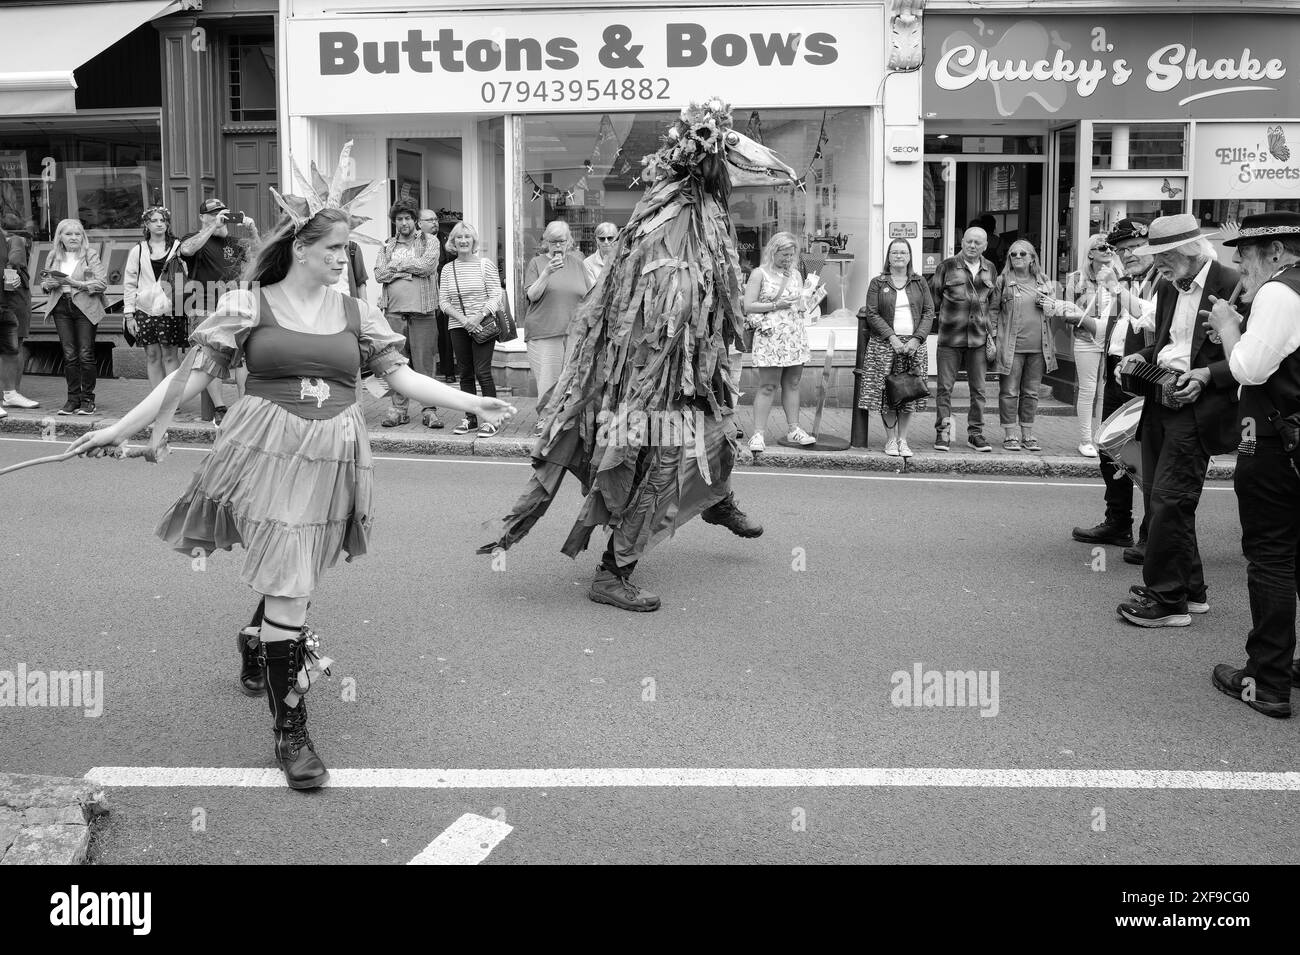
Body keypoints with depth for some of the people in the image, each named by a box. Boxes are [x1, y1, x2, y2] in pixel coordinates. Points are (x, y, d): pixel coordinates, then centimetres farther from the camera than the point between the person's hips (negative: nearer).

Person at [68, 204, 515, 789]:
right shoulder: (247, 305, 0)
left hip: (333, 458, 4)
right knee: (288, 587, -9)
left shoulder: (356, 313, 9)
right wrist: (122, 428, -3)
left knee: (293, 582, 13)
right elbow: (194, 373, 0)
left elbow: (401, 375, 10)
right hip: (268, 452, -3)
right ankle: (289, 729, 0)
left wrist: (471, 403, 3)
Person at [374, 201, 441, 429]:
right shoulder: (387, 246, 16)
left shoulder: (428, 241, 7)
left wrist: (398, 264, -2)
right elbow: (379, 274, 2)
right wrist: (411, 268, -6)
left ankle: (429, 410, 1)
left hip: (422, 312, -3)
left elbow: (427, 266, -11)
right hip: (394, 311, 3)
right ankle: (398, 408, 11)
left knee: (425, 363, -3)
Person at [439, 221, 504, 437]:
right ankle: (470, 417, 15)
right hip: (458, 327, 4)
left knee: (482, 372, -9)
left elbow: (495, 296, -6)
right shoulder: (448, 269, 8)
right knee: (465, 374, 8)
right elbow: (443, 301, 4)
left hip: (483, 326, -4)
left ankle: (491, 419, -4)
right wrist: (462, 318, -11)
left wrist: (478, 317, -18)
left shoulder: (486, 265, -2)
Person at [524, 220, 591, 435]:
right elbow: (531, 296, -4)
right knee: (547, 378, -6)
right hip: (544, 330, -2)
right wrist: (547, 272, -16)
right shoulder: (537, 263, 4)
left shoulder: (577, 262, 13)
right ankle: (543, 419, 5)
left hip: (574, 330, 3)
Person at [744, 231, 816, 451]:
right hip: (770, 336, -5)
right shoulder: (760, 273, -1)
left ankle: (793, 429, 16)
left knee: (792, 384, 9)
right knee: (768, 386, -7)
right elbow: (748, 306, -7)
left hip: (796, 336, 5)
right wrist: (775, 306, -12)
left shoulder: (796, 274, 16)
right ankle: (758, 434, -5)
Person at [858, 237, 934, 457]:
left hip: (913, 345, 2)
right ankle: (891, 439, 8)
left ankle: (903, 439, 11)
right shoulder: (878, 283, 4)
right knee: (887, 392, -3)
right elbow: (872, 314, -3)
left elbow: (929, 312, 6)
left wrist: (916, 339, -9)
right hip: (884, 345, -2)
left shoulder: (919, 283, 10)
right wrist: (893, 338, -13)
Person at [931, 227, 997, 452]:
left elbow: (991, 302, 18)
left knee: (978, 389, 6)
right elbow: (933, 296, 6)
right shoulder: (947, 266, 0)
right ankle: (942, 433, 6)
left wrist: (990, 333, 13)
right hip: (950, 338, -3)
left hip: (978, 338, 3)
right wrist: (947, 314, 2)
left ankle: (975, 433, 14)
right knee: (945, 387, -1)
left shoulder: (990, 269, 11)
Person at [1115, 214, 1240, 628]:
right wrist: (1142, 357, 7)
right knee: (1159, 499, 11)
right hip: (1160, 402, 9)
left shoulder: (1232, 286, -11)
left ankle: (1167, 599, 0)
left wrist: (1206, 375, -21)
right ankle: (1190, 589, 24)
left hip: (1195, 407, -9)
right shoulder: (1169, 288, 14)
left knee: (1170, 500, -10)